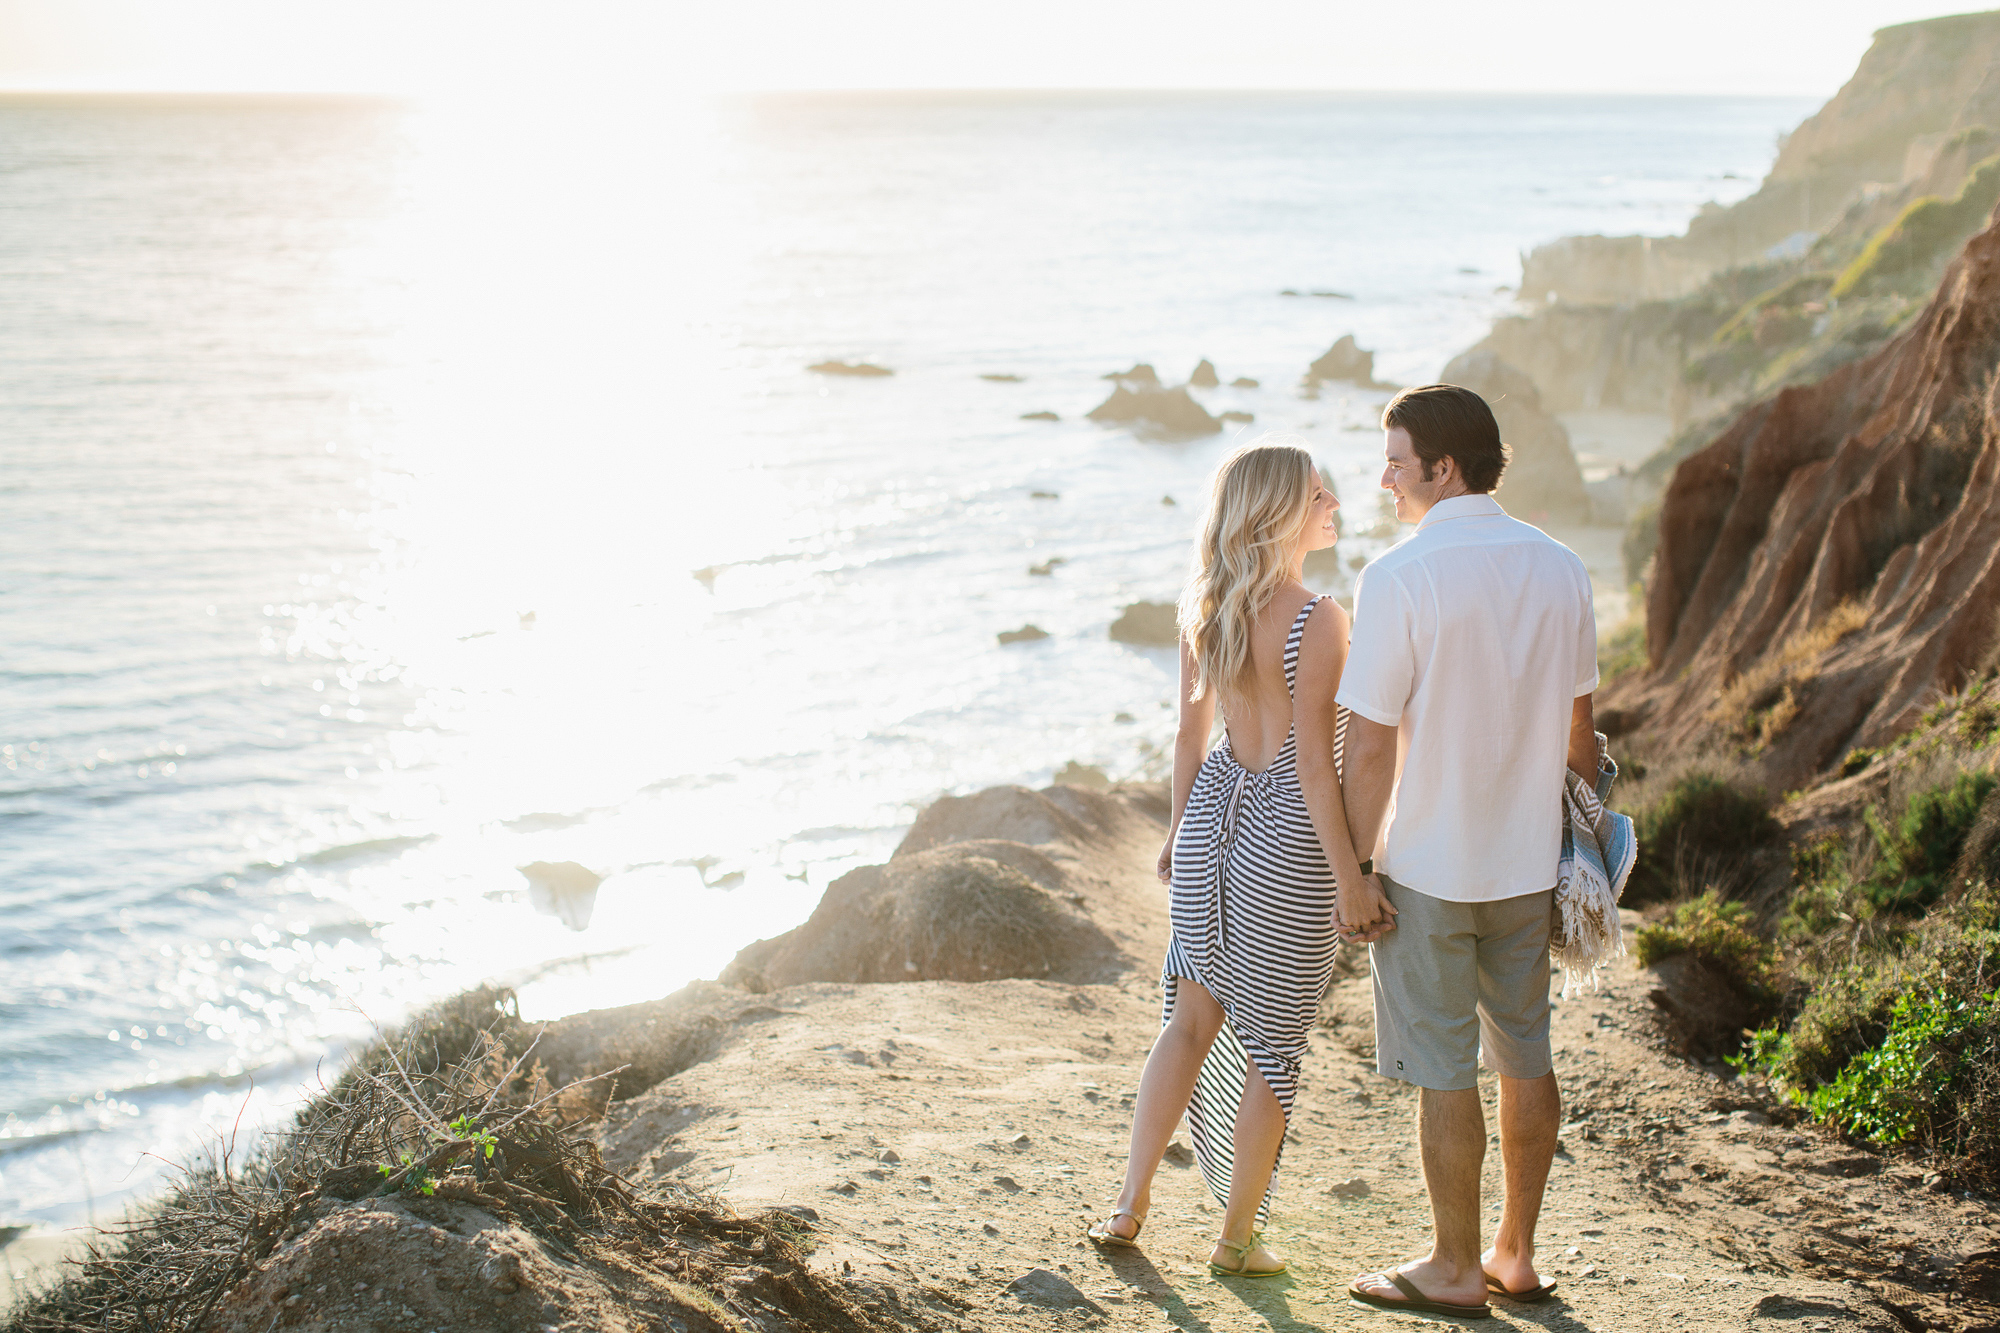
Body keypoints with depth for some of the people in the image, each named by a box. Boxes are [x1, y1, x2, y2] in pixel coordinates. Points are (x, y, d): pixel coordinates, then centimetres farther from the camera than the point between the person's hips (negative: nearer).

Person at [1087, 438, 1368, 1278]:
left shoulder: (1205, 608, 1)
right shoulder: (1318, 620, -19)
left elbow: (1190, 734, 9)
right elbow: (1313, 760, -19)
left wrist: (1179, 829, 21)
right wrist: (1349, 873, -13)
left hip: (1215, 808, 6)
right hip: (1287, 830, -6)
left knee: (1191, 1018, 18)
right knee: (1272, 1043, 8)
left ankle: (1131, 1204, 21)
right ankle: (1238, 1239, 18)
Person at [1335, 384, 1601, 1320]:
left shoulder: (1399, 577, -17)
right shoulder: (1559, 568, 2)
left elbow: (1370, 745, -16)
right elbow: (1578, 729, 9)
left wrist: (1355, 874, -9)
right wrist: (1582, 839, 20)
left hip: (1427, 866, -6)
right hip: (1526, 860, 6)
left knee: (1443, 1071, 4)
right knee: (1524, 1056, 15)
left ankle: (1454, 1271, 15)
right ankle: (1515, 1255, 26)